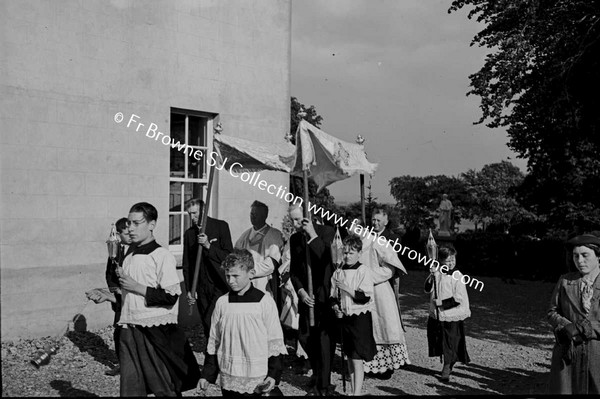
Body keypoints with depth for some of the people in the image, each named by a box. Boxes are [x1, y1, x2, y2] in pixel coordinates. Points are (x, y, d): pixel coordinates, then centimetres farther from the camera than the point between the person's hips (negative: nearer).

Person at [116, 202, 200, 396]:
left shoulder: (162, 256, -12)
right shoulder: (130, 254, 11)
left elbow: (171, 296, -19)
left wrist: (137, 287, -19)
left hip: (156, 332, -6)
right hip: (129, 330, 7)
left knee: (164, 388, 5)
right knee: (130, 388, 11)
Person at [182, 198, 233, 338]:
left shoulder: (221, 226, -1)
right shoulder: (189, 233, 10)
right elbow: (186, 265, 13)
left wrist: (208, 246, -19)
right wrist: (189, 290, 5)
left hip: (220, 285, -4)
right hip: (201, 288, 4)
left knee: (211, 320, -15)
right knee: (207, 326, 5)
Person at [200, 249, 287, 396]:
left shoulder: (264, 302, -8)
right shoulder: (222, 302, 1)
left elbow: (275, 342, -4)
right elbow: (214, 342, 9)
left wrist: (273, 375, -8)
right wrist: (207, 375, 8)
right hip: (228, 380, 3)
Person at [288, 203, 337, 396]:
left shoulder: (326, 232, -6)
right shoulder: (294, 239, 9)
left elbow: (328, 260, -19)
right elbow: (293, 271, 10)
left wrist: (313, 235, -20)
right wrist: (301, 291, -5)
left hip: (325, 295, -5)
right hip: (306, 295, 5)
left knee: (325, 339, -3)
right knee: (304, 336, 4)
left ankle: (323, 386, 8)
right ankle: (317, 372, 27)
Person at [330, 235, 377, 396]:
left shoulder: (363, 271, -10)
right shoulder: (338, 272, 4)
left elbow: (365, 298, -17)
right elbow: (333, 295, 13)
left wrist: (347, 288, -21)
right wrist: (335, 306, -6)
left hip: (360, 317, -5)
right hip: (344, 317, 5)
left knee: (357, 358, -5)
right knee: (349, 357, 15)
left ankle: (357, 392, 2)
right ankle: (352, 390, 26)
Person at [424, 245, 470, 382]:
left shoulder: (457, 277, -11)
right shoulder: (437, 274, 2)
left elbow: (459, 299, -14)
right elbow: (427, 289, -8)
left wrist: (441, 302, -17)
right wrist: (432, 276, -22)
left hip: (452, 316, -5)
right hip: (436, 315, 5)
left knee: (450, 344, 3)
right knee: (439, 343, 15)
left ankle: (447, 367, 19)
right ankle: (447, 365, 34)